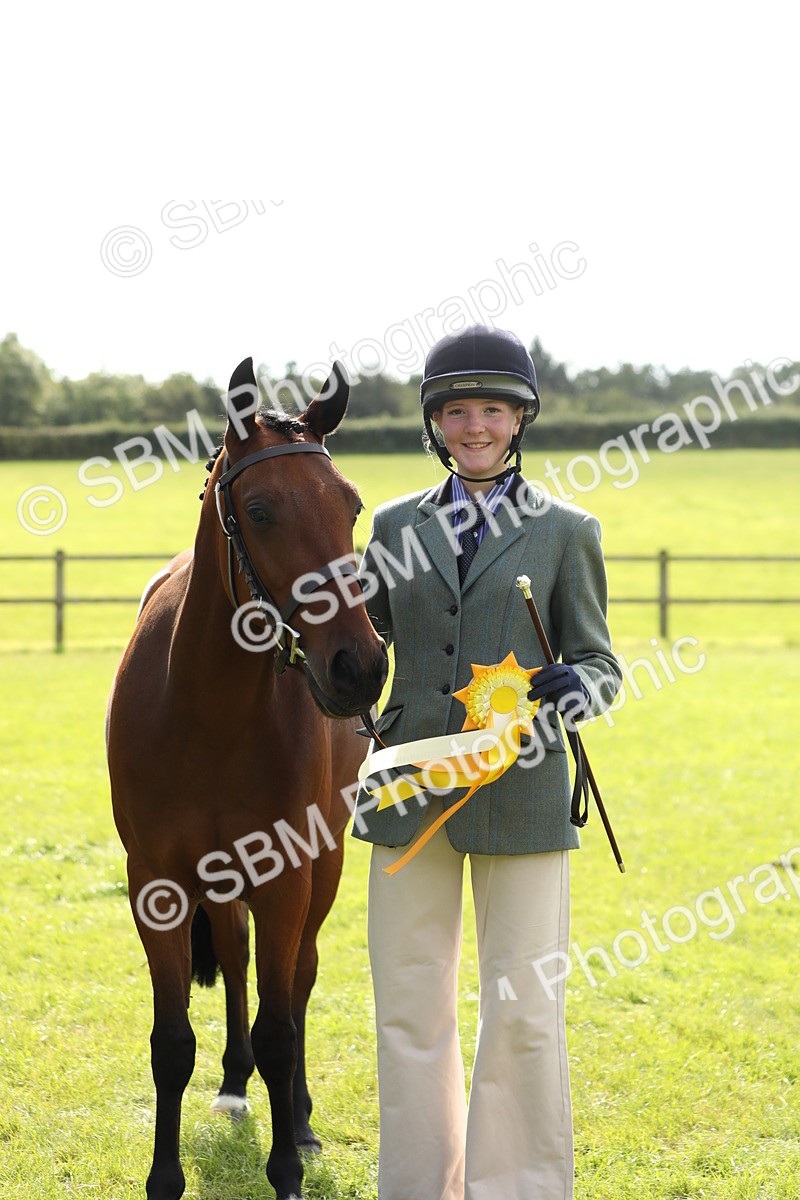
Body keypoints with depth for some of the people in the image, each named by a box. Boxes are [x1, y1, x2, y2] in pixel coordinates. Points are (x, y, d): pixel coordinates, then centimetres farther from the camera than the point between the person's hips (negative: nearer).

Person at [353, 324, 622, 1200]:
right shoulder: (398, 526, 9)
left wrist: (576, 688, -17)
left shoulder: (565, 531, 3)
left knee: (524, 1011, -1)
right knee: (409, 1006, 7)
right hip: (409, 792, 3)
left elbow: (598, 662, 4)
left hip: (518, 794, -3)